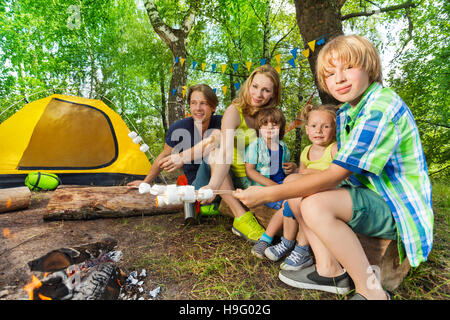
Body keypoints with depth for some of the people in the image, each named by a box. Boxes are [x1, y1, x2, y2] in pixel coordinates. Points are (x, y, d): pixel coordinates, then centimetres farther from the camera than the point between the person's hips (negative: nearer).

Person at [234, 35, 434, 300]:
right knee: (295, 189, 2)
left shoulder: (382, 108, -22)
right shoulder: (345, 113, 8)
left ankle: (371, 290, -9)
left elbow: (334, 177, -27)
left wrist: (268, 194, -25)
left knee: (315, 206, -32)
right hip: (370, 196, 9)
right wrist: (297, 175, 2)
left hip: (399, 210, -9)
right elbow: (342, 170, 11)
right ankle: (330, 269, 6)